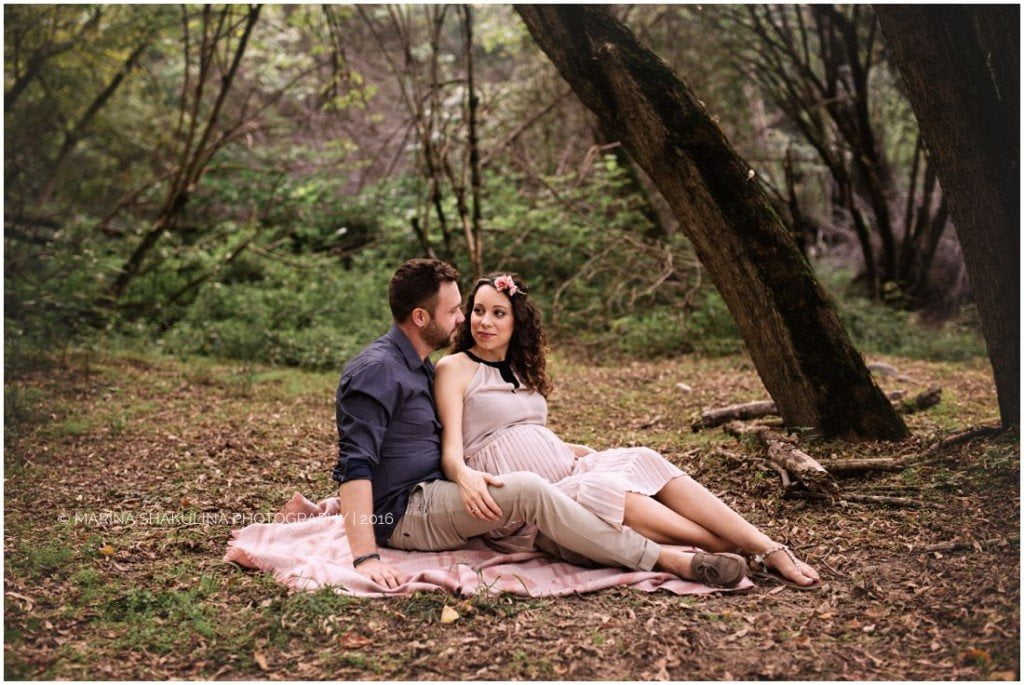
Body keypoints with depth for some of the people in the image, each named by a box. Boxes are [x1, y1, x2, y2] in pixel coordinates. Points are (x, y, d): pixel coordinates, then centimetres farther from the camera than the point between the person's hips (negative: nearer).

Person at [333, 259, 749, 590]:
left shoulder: (419, 365, 17)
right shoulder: (376, 370, -16)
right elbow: (356, 466, -25)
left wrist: (466, 473, 8)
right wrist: (366, 558, -34)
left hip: (433, 498, 11)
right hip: (402, 514, -11)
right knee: (526, 491, -26)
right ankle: (663, 559, -23)